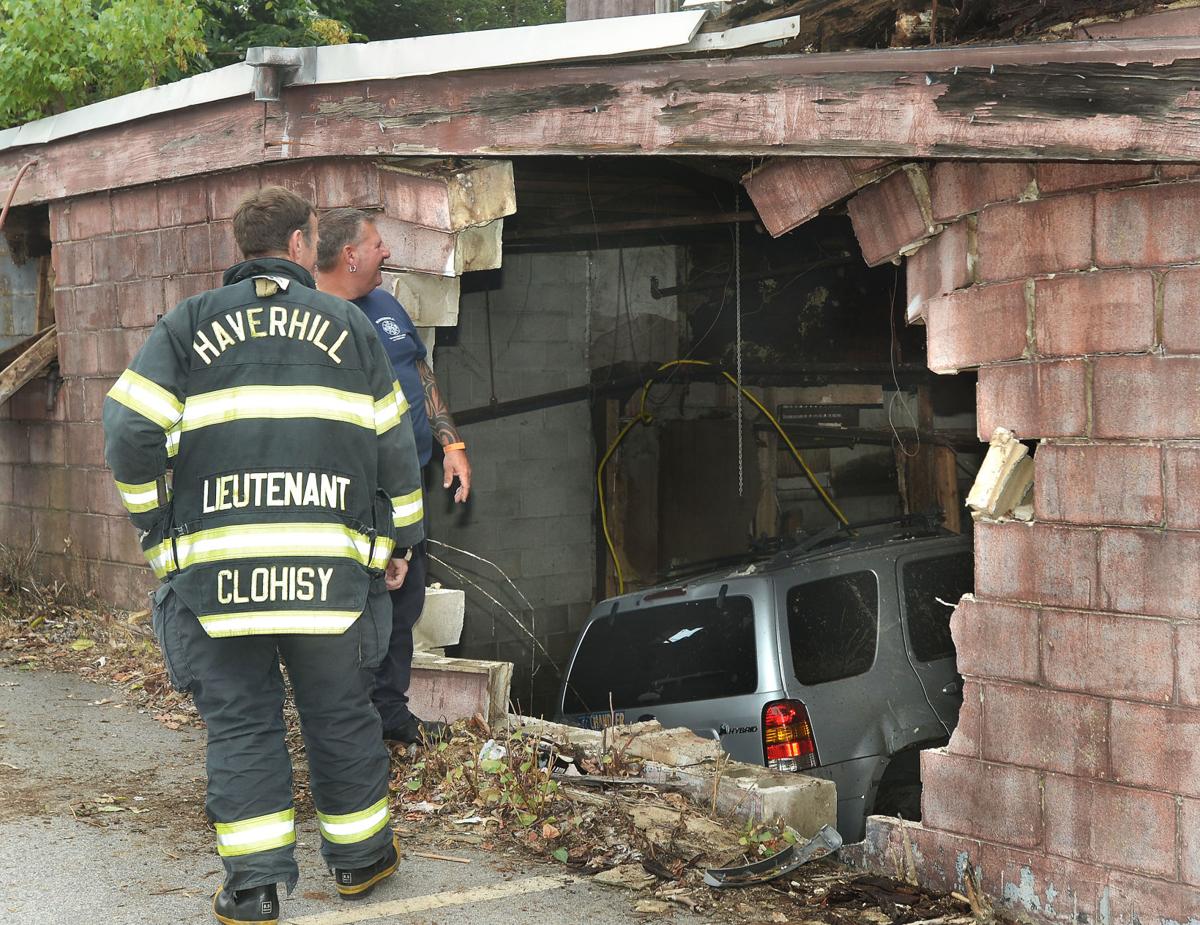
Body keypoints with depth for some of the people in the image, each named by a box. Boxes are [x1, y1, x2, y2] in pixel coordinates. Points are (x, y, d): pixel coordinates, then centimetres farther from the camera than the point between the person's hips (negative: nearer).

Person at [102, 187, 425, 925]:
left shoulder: (188, 325, 7)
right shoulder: (348, 324, 10)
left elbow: (131, 433, -3)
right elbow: (394, 442, 10)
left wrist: (157, 525, 10)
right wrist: (401, 539, 19)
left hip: (217, 564, 0)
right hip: (330, 561, 0)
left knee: (240, 722, 7)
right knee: (341, 714, 14)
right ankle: (359, 857, 27)